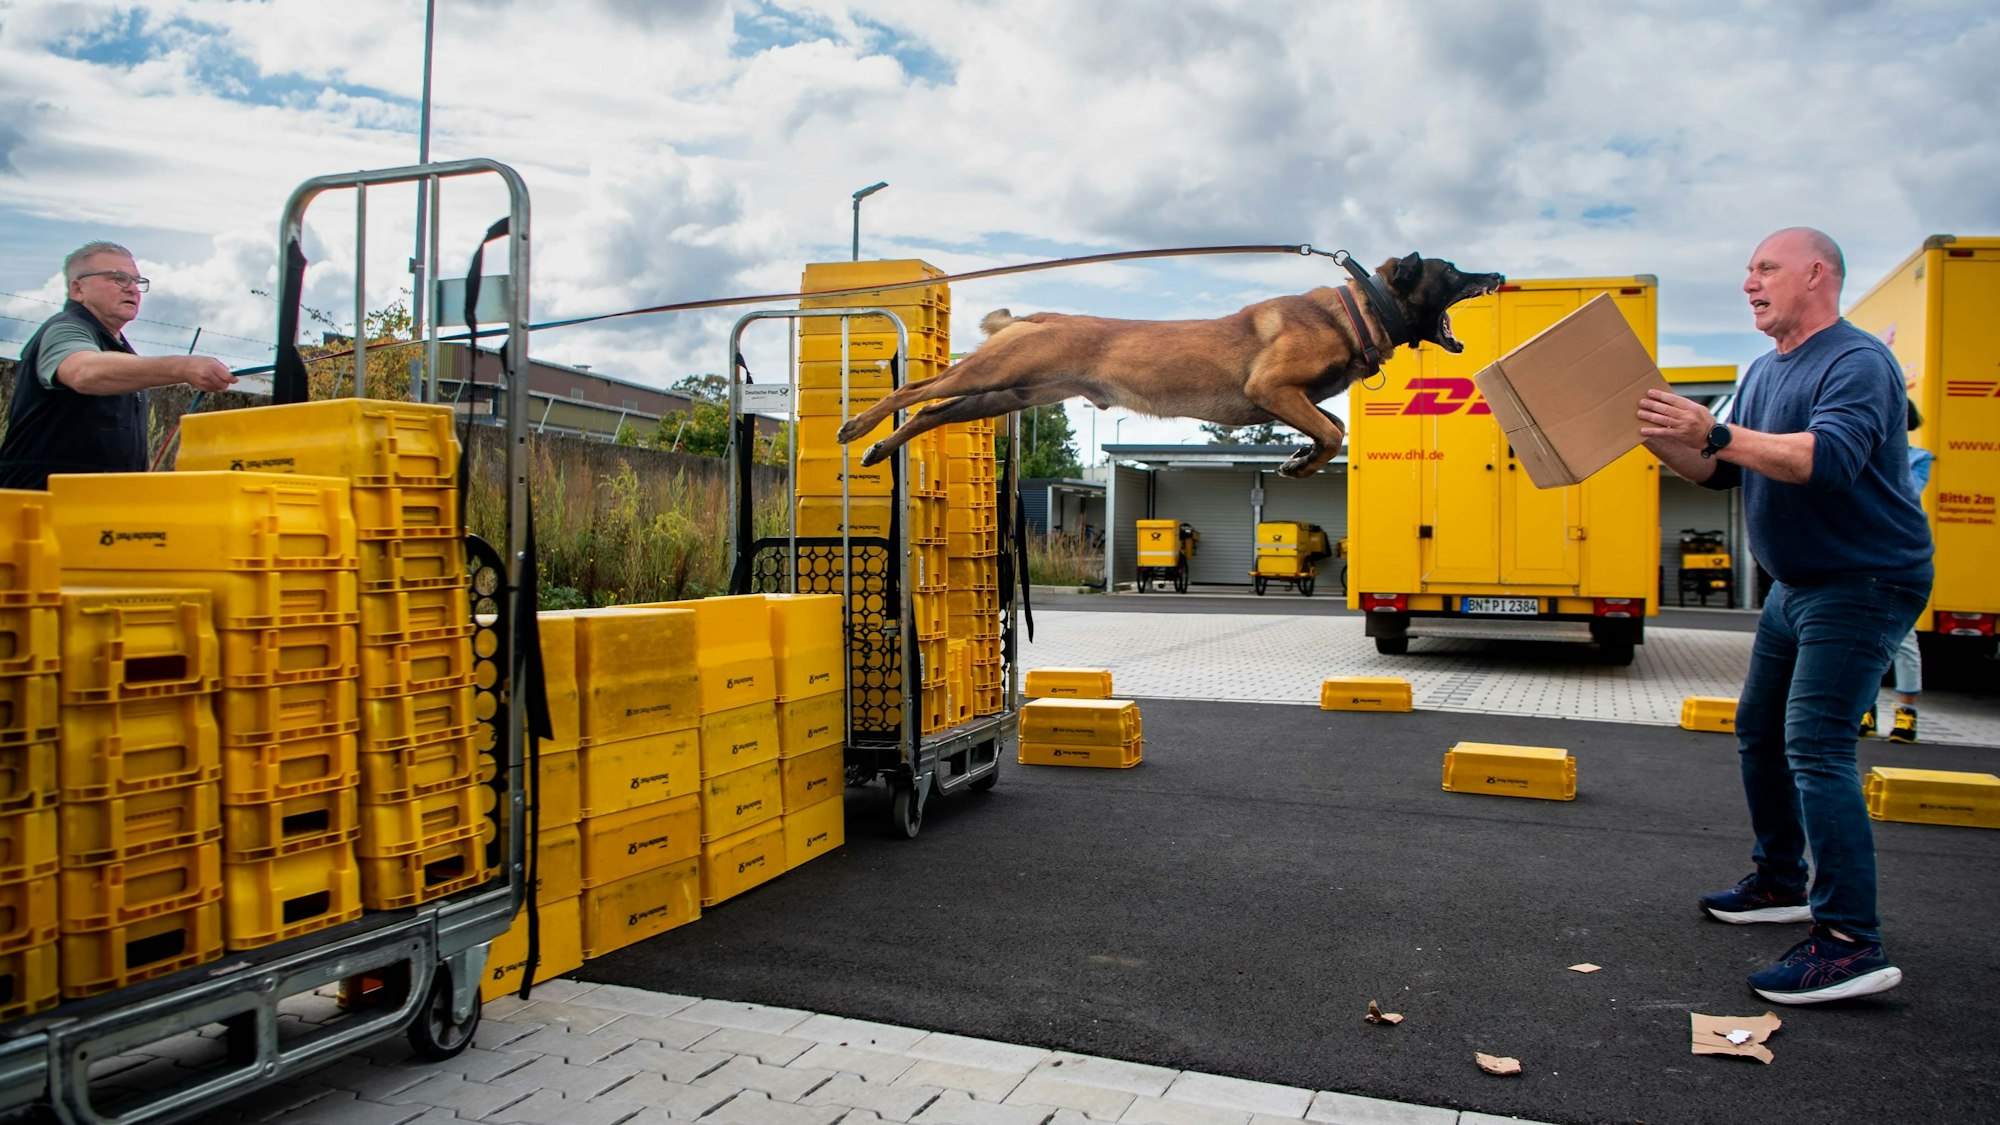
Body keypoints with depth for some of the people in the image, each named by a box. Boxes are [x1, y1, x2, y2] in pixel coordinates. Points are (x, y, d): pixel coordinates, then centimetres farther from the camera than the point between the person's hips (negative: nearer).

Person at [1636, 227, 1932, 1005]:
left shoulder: (1857, 364, -16)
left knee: (1816, 748, -18)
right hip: (1797, 586, 10)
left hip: (1864, 584, -10)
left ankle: (1851, 944, -15)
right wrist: (1656, 434, -3)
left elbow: (1831, 457, -33)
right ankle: (1781, 884, 32)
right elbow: (1719, 471, 12)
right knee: (1759, 734, 16)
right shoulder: (1764, 372, 13)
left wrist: (1716, 433, -36)